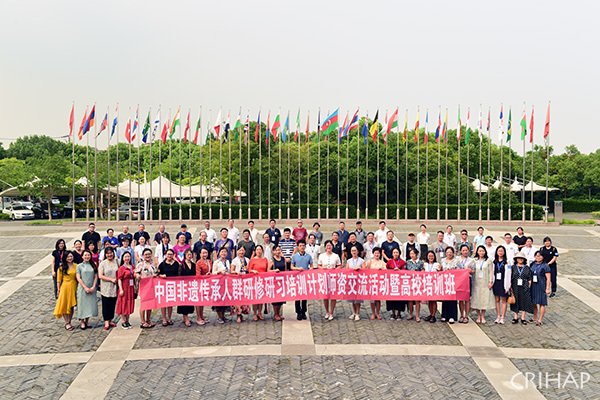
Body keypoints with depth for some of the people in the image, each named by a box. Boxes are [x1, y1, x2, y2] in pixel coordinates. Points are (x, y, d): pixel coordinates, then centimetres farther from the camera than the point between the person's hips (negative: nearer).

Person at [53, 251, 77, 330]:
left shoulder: (76, 266, 4)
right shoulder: (61, 267, -5)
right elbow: (58, 280, -1)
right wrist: (58, 289, -4)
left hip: (73, 287, 3)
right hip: (65, 287, -3)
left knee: (71, 306, 8)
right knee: (65, 305, 1)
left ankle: (69, 322, 19)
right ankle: (67, 323, 8)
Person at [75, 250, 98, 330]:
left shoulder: (93, 265, 9)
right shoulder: (79, 266, 2)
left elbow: (95, 277, 7)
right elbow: (78, 278, -4)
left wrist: (93, 287, -5)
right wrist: (85, 287, -11)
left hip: (92, 289, 3)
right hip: (82, 288, -2)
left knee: (90, 305, 3)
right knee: (82, 304, -1)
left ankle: (87, 322, 16)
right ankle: (82, 323, 9)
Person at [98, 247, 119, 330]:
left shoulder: (116, 262, 9)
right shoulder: (102, 263, -1)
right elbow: (100, 276, -8)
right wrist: (111, 279, -13)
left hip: (114, 288, 3)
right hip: (106, 288, -3)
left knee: (113, 304, 8)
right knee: (106, 305, -1)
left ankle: (110, 321, 18)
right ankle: (106, 323, 4)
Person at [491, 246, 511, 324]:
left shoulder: (507, 262, -3)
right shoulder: (494, 262, 9)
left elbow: (508, 275, -6)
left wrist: (507, 286, -10)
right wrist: (491, 283, 5)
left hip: (503, 283, -4)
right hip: (495, 283, 4)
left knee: (503, 301, 3)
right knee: (497, 300, 8)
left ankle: (502, 317, 8)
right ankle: (498, 317, 15)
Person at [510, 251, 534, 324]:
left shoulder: (527, 268, 6)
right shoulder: (513, 267, 6)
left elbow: (530, 279, 7)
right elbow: (510, 278, 6)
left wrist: (529, 287, -3)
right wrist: (510, 287, -1)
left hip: (524, 288, 0)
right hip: (515, 287, 0)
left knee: (524, 302, 2)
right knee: (515, 302, 4)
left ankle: (523, 318, 13)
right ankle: (516, 318, 14)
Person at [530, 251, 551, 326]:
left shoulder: (545, 266, -6)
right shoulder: (532, 265, 10)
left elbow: (548, 278, -8)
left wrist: (547, 288, -13)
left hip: (541, 287, -5)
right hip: (533, 287, 6)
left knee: (542, 304, 0)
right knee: (533, 303, 11)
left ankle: (540, 320, 7)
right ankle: (535, 318, 26)